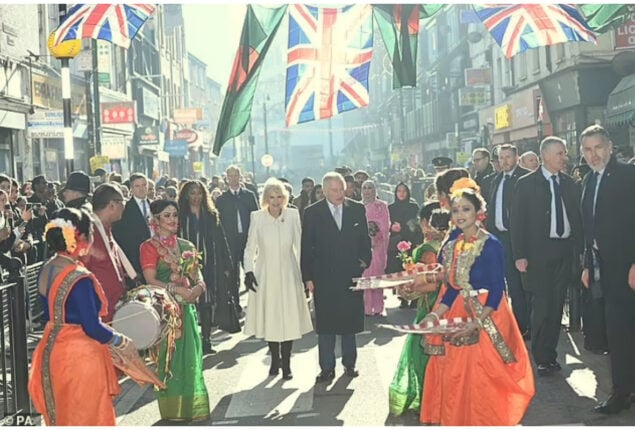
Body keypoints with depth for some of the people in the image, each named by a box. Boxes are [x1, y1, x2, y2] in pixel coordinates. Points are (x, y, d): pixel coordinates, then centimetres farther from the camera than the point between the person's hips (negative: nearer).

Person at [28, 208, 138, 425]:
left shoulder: (46, 271, 2)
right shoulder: (80, 279, -22)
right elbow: (92, 328, -21)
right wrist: (123, 342, -5)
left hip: (52, 352, 8)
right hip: (79, 357, -8)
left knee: (62, 418, 20)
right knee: (86, 418, 7)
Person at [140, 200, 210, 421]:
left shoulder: (186, 246, 13)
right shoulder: (149, 247, -4)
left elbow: (198, 277, 10)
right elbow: (151, 281, -12)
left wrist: (198, 288, -12)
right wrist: (178, 289, -23)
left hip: (186, 309, 5)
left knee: (190, 357, 7)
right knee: (169, 357, -1)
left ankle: (190, 406, 18)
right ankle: (173, 409, 8)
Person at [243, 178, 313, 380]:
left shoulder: (293, 215, -4)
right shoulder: (257, 217, -6)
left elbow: (299, 245, 2)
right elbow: (250, 248, 1)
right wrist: (249, 271, -8)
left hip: (288, 274, 0)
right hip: (265, 276, 0)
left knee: (289, 319, 0)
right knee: (269, 318, 6)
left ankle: (286, 363, 11)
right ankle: (275, 359, 24)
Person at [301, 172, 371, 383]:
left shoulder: (357, 209, 4)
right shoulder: (312, 213, -2)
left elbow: (365, 239, 12)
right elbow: (306, 248, 0)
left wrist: (365, 261, -1)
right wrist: (307, 277, -3)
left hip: (352, 275, 2)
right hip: (324, 277, -2)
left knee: (350, 322, 11)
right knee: (325, 325, 3)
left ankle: (349, 363, 25)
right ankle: (327, 368, 11)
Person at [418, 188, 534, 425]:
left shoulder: (490, 245, -14)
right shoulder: (451, 246, 7)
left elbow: (496, 290, -15)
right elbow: (452, 288, 9)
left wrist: (477, 322, -23)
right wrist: (435, 315, -4)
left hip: (487, 317, -6)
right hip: (458, 316, 7)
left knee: (481, 379, -2)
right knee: (454, 375, 10)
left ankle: (486, 422, 15)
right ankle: (457, 421, 24)